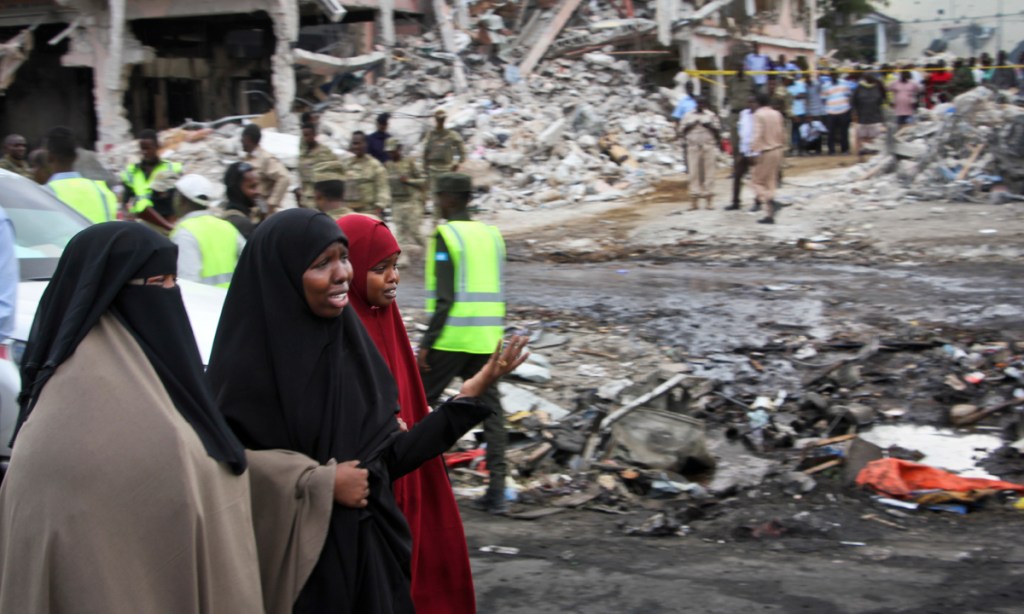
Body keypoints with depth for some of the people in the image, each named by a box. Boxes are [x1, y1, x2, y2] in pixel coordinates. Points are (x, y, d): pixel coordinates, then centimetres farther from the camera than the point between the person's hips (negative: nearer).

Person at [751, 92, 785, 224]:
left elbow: (757, 134, -20)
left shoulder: (758, 115, -11)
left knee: (757, 180, 3)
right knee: (770, 182, 12)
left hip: (765, 152, -6)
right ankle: (770, 214, 9)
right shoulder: (777, 114, 8)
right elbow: (783, 133, 13)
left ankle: (770, 202, -21)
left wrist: (754, 152, -20)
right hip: (777, 150, 6)